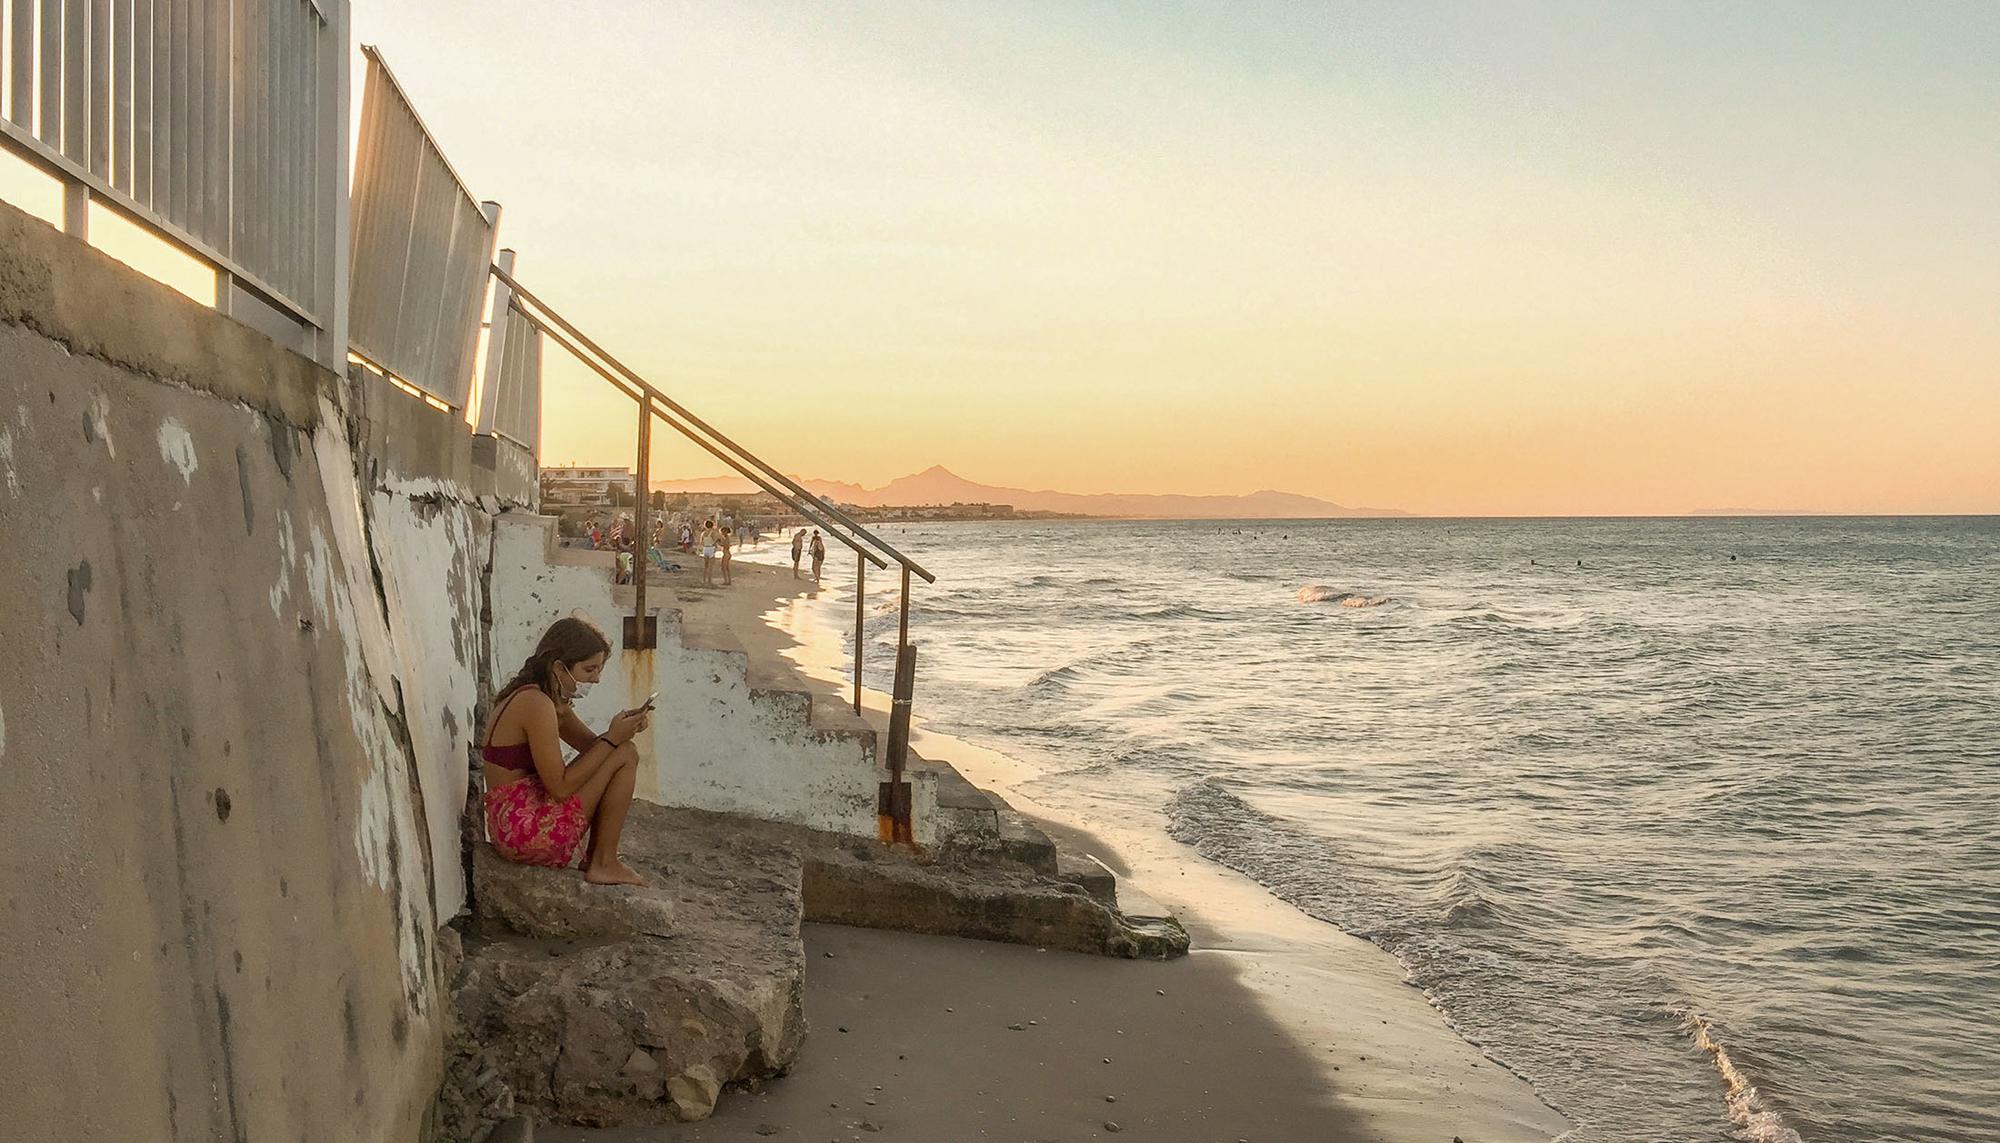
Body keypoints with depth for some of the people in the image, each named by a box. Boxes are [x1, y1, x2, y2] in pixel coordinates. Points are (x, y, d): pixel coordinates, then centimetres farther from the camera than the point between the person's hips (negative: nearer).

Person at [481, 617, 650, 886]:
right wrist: (612, 738, -18)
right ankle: (604, 864, 0)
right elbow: (560, 788, -22)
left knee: (620, 748, 19)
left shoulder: (551, 700, 11)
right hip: (526, 831, -10)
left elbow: (592, 745, 15)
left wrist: (624, 726, -6)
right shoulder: (536, 704, -20)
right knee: (625, 755, -9)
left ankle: (595, 856, 17)